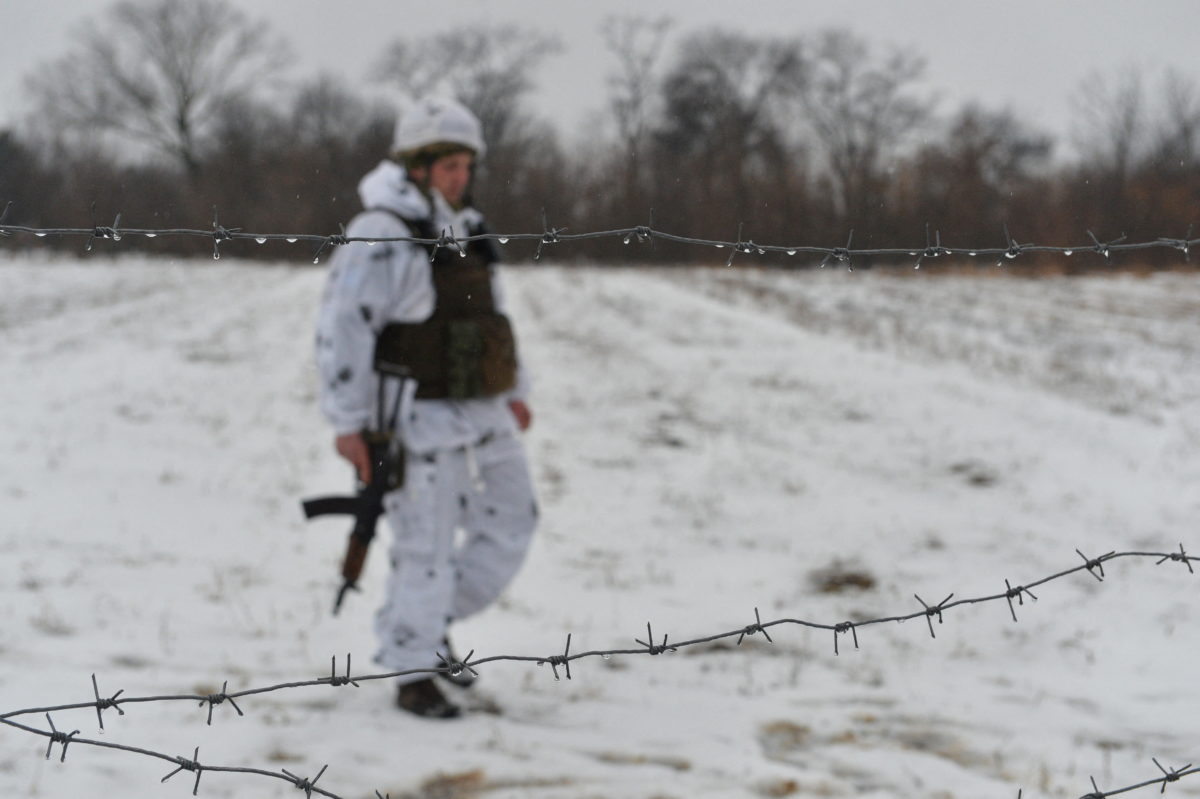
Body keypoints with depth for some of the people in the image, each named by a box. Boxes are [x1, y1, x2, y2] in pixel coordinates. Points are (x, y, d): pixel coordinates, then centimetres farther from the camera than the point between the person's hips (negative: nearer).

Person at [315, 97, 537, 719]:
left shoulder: (462, 234, 13)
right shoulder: (381, 237, -15)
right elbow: (341, 329, -19)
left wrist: (514, 390, 22)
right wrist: (347, 423, -20)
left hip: (481, 414, 9)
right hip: (419, 421, -8)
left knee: (510, 524, 11)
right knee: (428, 547, -4)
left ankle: (430, 626, 26)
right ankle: (412, 675, 10)